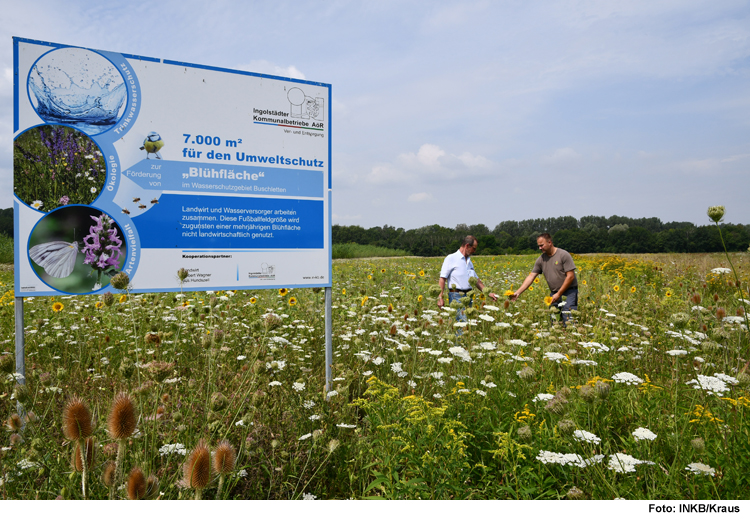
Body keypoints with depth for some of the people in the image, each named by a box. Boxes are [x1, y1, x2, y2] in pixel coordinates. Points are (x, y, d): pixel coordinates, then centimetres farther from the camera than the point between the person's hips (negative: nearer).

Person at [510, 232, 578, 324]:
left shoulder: (564, 255, -11)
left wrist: (559, 294, -13)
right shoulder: (541, 259, 4)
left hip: (569, 292, -5)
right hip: (554, 293, 5)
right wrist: (518, 292, -7)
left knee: (568, 322, -10)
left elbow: (570, 276, -13)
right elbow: (531, 277, 2)